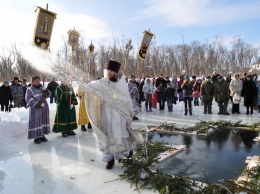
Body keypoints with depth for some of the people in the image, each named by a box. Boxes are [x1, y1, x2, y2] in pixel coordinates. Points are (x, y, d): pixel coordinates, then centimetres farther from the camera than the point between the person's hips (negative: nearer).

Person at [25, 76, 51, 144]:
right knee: (36, 122, -5)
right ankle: (36, 137, 3)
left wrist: (46, 91, -11)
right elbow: (29, 99, -15)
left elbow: (48, 95, 11)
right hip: (36, 109, -6)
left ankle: (42, 135, 21)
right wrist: (37, 104, -24)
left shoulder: (41, 88, 12)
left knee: (43, 121, 10)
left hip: (44, 109, 6)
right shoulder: (30, 90, -5)